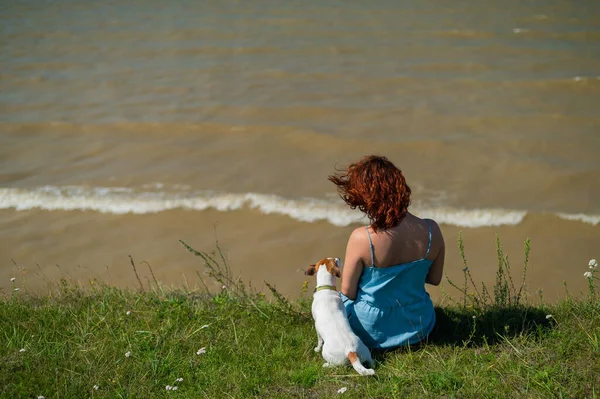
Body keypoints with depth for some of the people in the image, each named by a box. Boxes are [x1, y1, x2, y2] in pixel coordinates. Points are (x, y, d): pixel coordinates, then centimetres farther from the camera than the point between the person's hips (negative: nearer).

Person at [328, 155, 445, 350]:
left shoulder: (361, 238, -30)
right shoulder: (431, 230, -19)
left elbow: (348, 292, -16)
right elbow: (435, 279, -3)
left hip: (371, 332, -3)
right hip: (419, 328, 4)